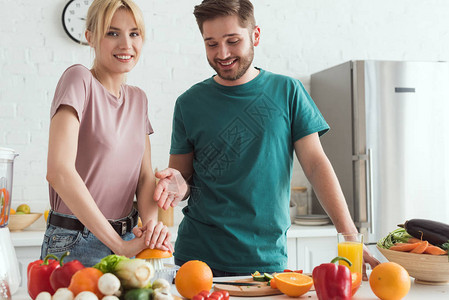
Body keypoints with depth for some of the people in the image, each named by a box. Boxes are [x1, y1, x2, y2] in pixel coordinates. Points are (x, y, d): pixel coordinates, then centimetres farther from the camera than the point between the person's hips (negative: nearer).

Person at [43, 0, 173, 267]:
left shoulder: (138, 99, 9)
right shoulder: (79, 79, -13)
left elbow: (145, 177, 5)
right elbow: (59, 170, -24)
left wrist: (151, 223, -16)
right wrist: (118, 244, -24)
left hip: (127, 240, 6)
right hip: (75, 243, -6)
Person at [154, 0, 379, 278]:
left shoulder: (287, 92, 1)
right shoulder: (190, 103, 3)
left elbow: (316, 164, -2)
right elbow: (182, 174, 7)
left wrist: (350, 234, -11)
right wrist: (178, 186, -17)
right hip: (199, 254, 1)